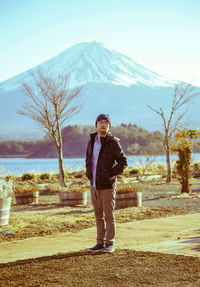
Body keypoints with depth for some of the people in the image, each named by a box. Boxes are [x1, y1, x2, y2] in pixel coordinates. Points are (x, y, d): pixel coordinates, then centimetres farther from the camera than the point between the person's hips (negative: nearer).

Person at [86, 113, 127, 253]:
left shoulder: (113, 142, -8)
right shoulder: (92, 141, 11)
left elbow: (123, 161, -9)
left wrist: (110, 174, -14)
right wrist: (88, 172, 12)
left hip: (107, 185, -6)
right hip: (94, 185, 6)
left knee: (109, 216, -1)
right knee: (99, 216, 11)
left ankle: (110, 244, 7)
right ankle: (100, 243, 19)